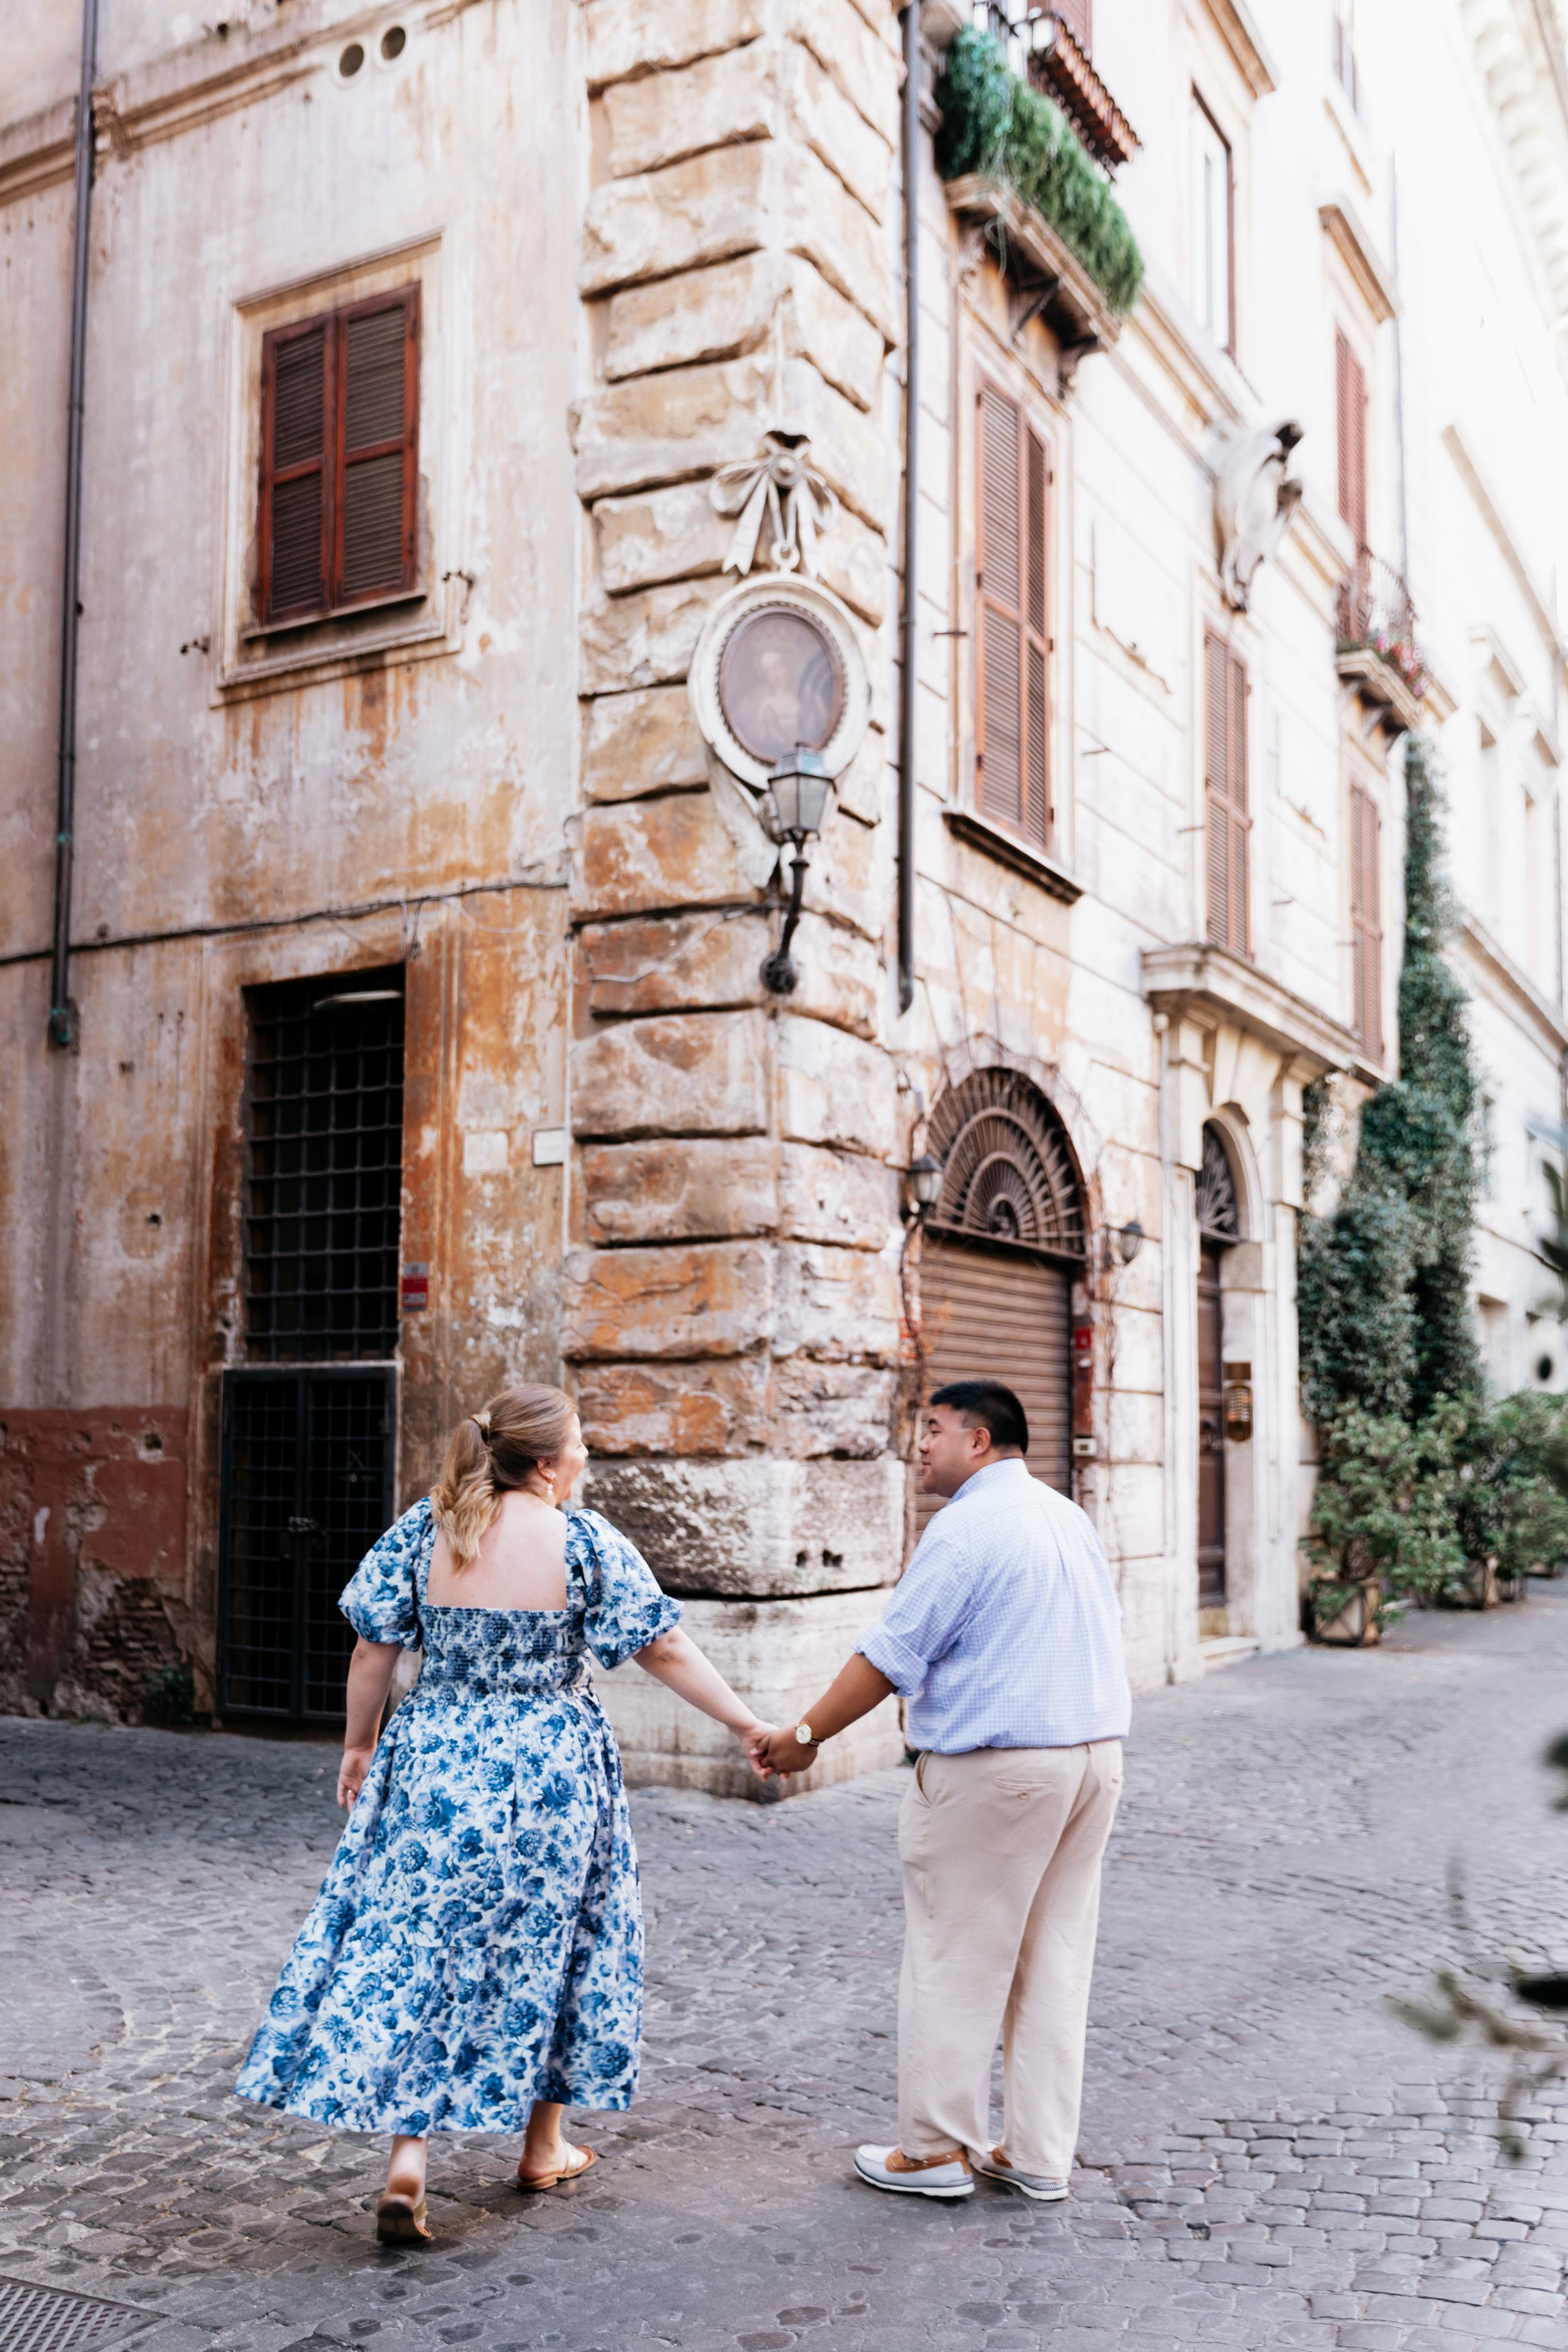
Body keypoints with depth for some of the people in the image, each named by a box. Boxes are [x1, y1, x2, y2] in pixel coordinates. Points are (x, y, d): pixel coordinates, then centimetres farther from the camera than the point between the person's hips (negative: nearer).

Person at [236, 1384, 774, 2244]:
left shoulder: (423, 1530, -2)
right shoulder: (587, 1544, -11)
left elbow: (374, 1649, 2)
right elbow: (665, 1649, -7)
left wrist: (359, 1746, 16)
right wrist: (750, 1727, 3)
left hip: (432, 1765, 2)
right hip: (550, 1773, -2)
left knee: (414, 1944, 9)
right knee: (544, 1944, 14)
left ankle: (406, 2161, 2)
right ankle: (542, 2147, 29)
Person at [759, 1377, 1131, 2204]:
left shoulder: (967, 1527, -14)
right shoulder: (1070, 1517, 12)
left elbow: (891, 1654, -14)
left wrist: (805, 1736, -5)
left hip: (993, 1770, -8)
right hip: (1095, 1755, 8)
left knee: (955, 1961, 4)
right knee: (1055, 1958, 13)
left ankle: (937, 2149, 14)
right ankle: (1040, 2154, 20)